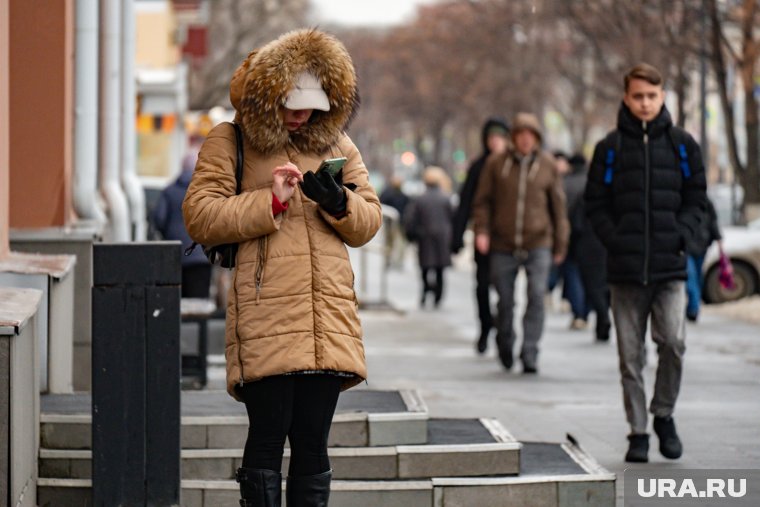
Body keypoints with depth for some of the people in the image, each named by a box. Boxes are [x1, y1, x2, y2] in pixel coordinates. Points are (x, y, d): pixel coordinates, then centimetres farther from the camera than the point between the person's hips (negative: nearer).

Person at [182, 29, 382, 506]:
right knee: (267, 438, -6)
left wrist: (338, 203, -4)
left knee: (313, 441, 5)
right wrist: (269, 201, -13)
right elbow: (199, 216, -4)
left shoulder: (337, 143, 20)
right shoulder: (230, 141, 7)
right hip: (265, 315, -4)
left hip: (329, 315, 4)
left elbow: (369, 222, 18)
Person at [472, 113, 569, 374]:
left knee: (536, 298, -14)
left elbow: (558, 205, 10)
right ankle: (505, 344, 31)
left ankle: (530, 355, -11)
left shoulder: (547, 165, 5)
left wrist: (560, 245, 10)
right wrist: (481, 231, -8)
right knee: (505, 303, 5)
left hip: (538, 244, 0)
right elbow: (483, 200, 7)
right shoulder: (496, 164, 3)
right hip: (503, 246, 0)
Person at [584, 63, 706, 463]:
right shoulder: (610, 148, 6)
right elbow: (595, 205, 7)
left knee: (673, 341, -13)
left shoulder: (681, 145, 8)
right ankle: (638, 432, 11)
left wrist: (680, 236, -5)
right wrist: (615, 240, -7)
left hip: (670, 266, 0)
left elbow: (695, 198, 10)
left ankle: (663, 414, 9)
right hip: (625, 268, 0)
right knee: (630, 355, 3)